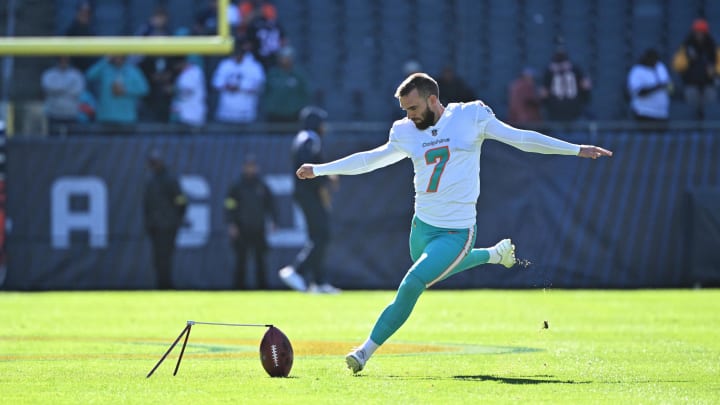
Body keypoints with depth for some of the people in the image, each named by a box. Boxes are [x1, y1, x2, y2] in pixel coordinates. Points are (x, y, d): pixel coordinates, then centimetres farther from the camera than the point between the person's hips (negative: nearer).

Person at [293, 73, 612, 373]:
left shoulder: (471, 117, -6)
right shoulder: (406, 132, 4)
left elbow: (520, 138, -4)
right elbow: (369, 160, 17)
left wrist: (577, 150, -7)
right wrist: (320, 170, 19)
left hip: (456, 231, -6)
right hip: (422, 225, 6)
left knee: (411, 286, -18)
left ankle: (367, 351, -9)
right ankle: (494, 254, 45)